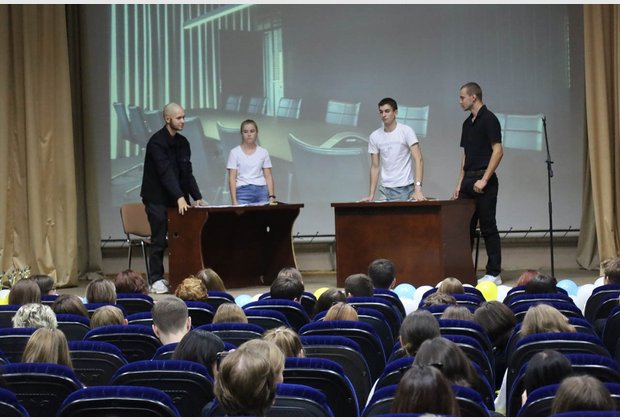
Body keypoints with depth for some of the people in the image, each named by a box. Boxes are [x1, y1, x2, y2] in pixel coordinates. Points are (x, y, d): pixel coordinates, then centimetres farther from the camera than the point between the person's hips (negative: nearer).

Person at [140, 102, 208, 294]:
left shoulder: (182, 142, 7)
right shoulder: (156, 142, -16)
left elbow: (186, 172, 7)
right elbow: (165, 172, -25)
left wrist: (197, 197, -2)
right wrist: (180, 197, -33)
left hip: (177, 199, 7)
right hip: (157, 198, -7)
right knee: (159, 240, -3)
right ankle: (156, 280, 5)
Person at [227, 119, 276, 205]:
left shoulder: (263, 152, 8)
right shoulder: (235, 152, 3)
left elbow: (268, 176, 7)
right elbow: (232, 178, -1)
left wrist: (271, 196, -3)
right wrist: (234, 201, -9)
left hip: (261, 191, 2)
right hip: (243, 192, -2)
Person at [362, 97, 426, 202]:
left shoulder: (406, 131, -5)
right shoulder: (374, 137, 6)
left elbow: (419, 160, -13)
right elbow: (375, 167, 11)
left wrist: (418, 188, -25)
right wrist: (371, 195, 3)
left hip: (406, 189, -3)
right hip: (386, 190, 3)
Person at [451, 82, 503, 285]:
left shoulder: (489, 119, -11)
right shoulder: (467, 123, 16)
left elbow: (497, 151, -16)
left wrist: (484, 179, -20)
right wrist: (460, 184, 14)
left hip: (483, 181, -8)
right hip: (468, 181, 8)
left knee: (488, 227, -4)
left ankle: (494, 273, 1)